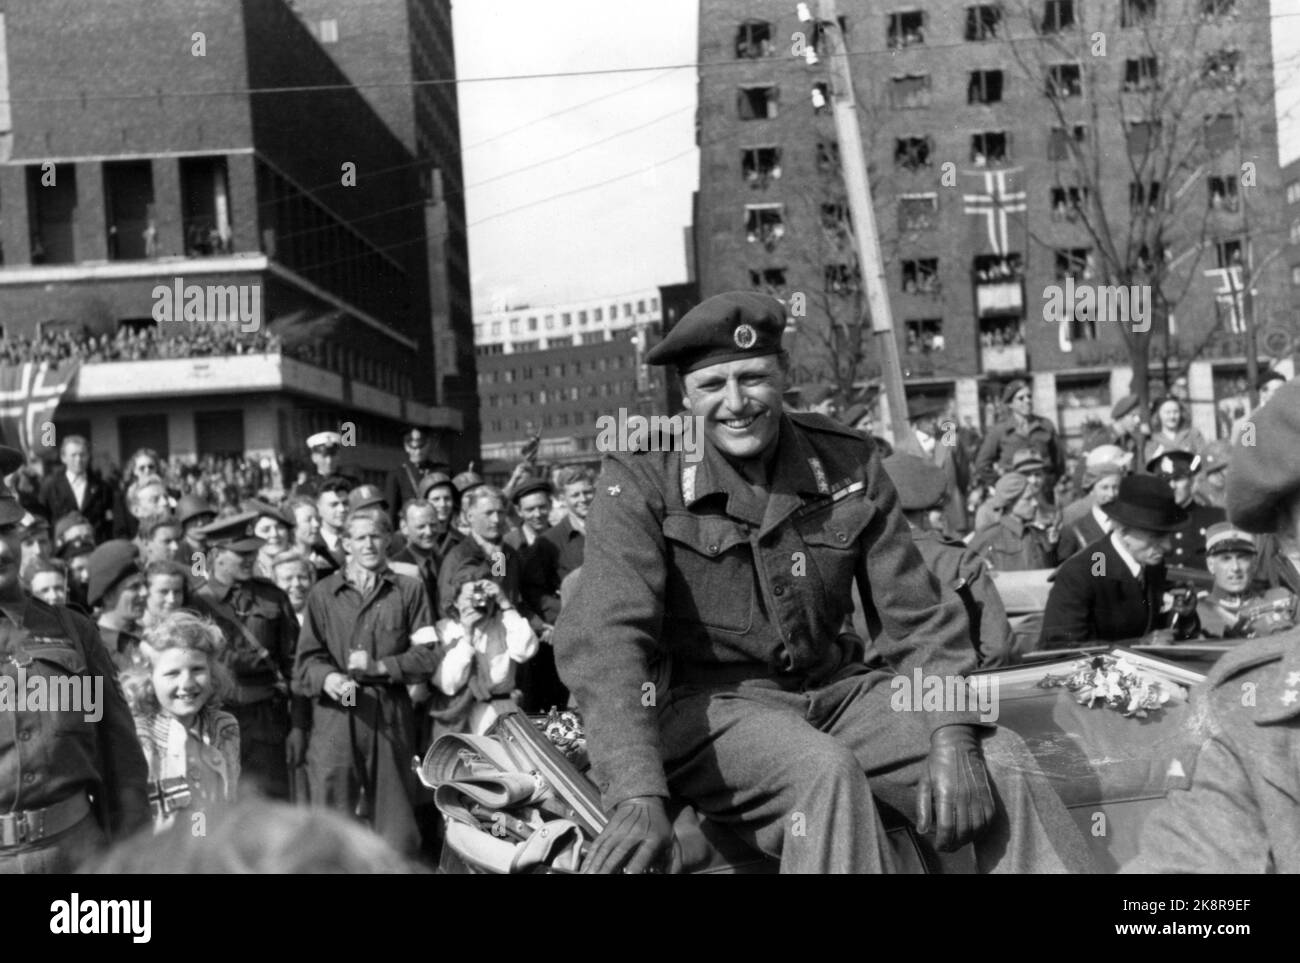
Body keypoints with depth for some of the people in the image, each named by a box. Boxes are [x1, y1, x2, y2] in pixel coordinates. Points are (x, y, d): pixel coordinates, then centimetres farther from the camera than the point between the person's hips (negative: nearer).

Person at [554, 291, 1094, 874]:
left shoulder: (848, 464, 1)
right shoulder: (641, 478, -10)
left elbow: (918, 616, 2)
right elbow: (606, 637, -21)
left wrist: (952, 737, -16)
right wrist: (639, 798, -35)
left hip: (832, 688, 4)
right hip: (705, 701, -4)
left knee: (1001, 764, -13)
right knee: (825, 772, -34)